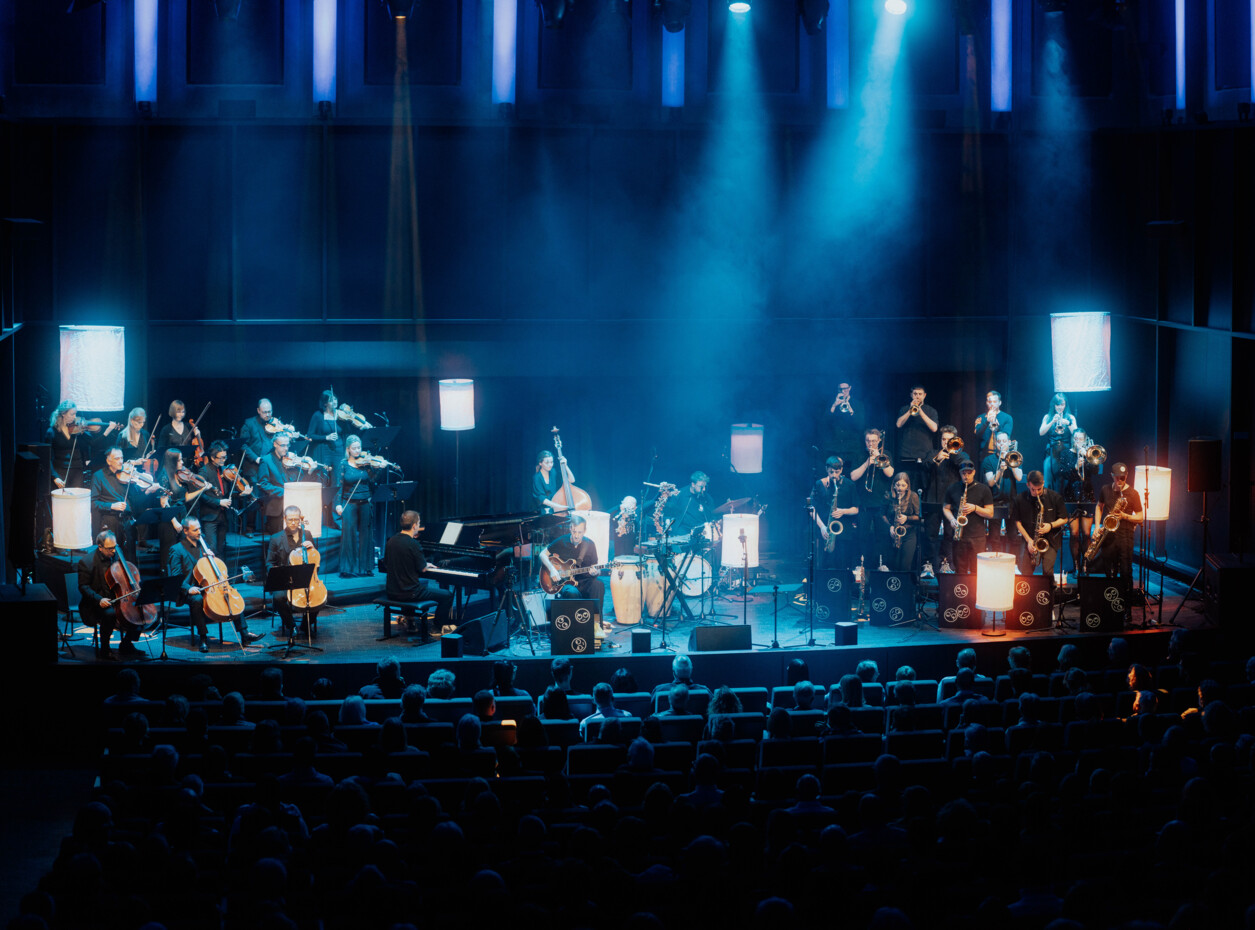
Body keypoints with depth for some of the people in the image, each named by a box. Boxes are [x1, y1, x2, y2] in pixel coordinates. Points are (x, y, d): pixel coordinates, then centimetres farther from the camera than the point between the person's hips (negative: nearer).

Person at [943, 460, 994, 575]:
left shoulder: (983, 489, 3)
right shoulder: (952, 489, 10)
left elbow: (990, 513, 2)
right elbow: (946, 508, 17)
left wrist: (975, 508, -14)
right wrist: (951, 520, -3)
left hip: (977, 536, -2)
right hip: (959, 536, 2)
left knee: (976, 572, -6)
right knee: (960, 571, 5)